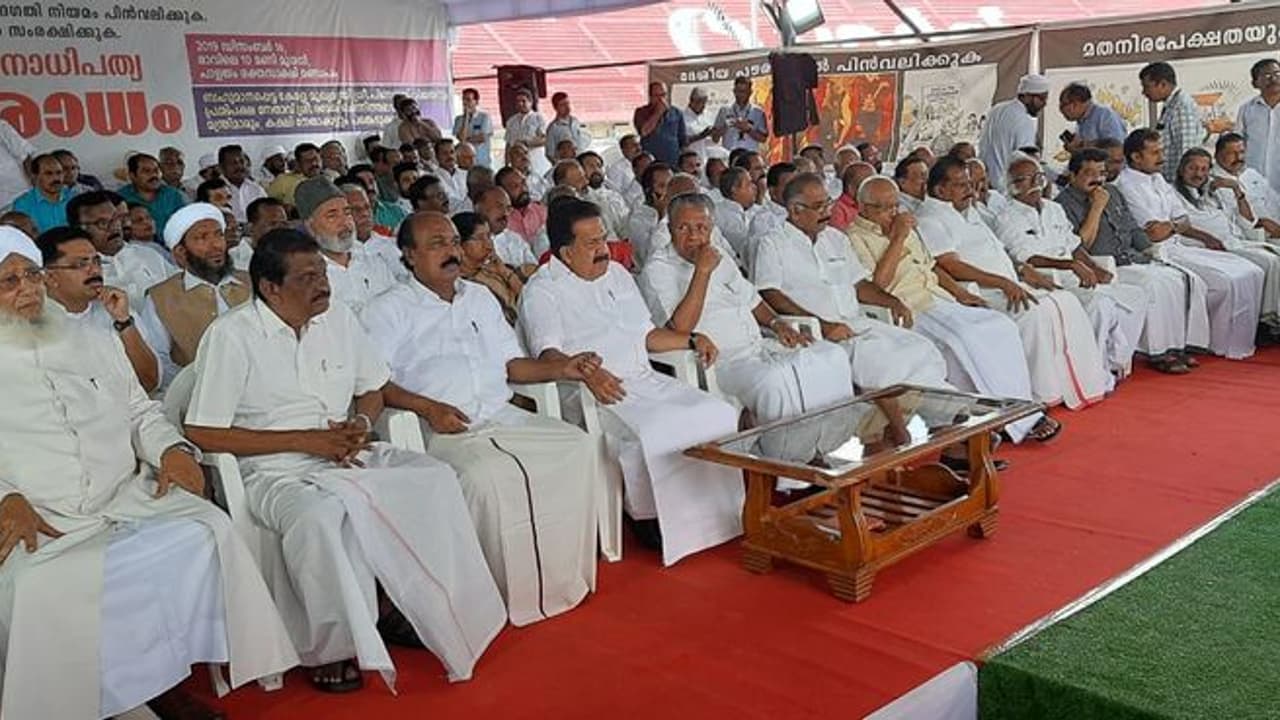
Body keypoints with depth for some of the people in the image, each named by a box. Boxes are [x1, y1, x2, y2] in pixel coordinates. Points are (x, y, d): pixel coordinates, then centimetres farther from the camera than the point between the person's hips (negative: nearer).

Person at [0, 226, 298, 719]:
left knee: (208, 532, -22)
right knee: (42, 587, -35)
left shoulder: (96, 342, 20)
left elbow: (141, 413, 22)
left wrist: (170, 449, 1)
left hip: (129, 499, 4)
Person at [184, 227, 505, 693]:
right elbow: (203, 435, -12)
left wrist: (360, 424, -4)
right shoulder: (230, 335, -8)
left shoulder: (339, 319, 10)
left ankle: (399, 604, -3)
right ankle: (331, 648, -16)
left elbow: (373, 390, 21)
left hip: (347, 459, 6)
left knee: (436, 478, -15)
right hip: (277, 472, -6)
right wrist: (306, 439, -15)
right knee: (321, 514, -37)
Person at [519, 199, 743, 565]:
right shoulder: (543, 290, -1)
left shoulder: (617, 273, 22)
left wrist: (692, 340, 13)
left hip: (645, 380, 7)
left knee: (720, 414, -12)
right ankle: (652, 521, -14)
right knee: (652, 432, -34)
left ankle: (715, 513, -5)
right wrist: (587, 373, -35)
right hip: (598, 392, -7)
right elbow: (547, 353, -16)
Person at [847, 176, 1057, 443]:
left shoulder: (906, 230, 25)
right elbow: (875, 285, -14)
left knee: (1003, 327, -12)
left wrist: (961, 293, 14)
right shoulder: (855, 239, -1)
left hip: (942, 301, 8)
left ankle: (1022, 415, -12)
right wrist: (897, 240, -9)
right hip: (909, 313, -8)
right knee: (963, 338, -31)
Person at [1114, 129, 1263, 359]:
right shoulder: (1127, 185, -12)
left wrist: (1205, 237, 2)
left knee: (1250, 273, -1)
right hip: (1159, 253, -9)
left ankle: (1243, 339, 5)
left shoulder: (1157, 179, 17)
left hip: (1179, 245, 9)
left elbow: (1183, 224, 20)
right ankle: (1226, 346, -4)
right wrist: (1176, 224, 4)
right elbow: (1156, 233, -16)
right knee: (1227, 282, -21)